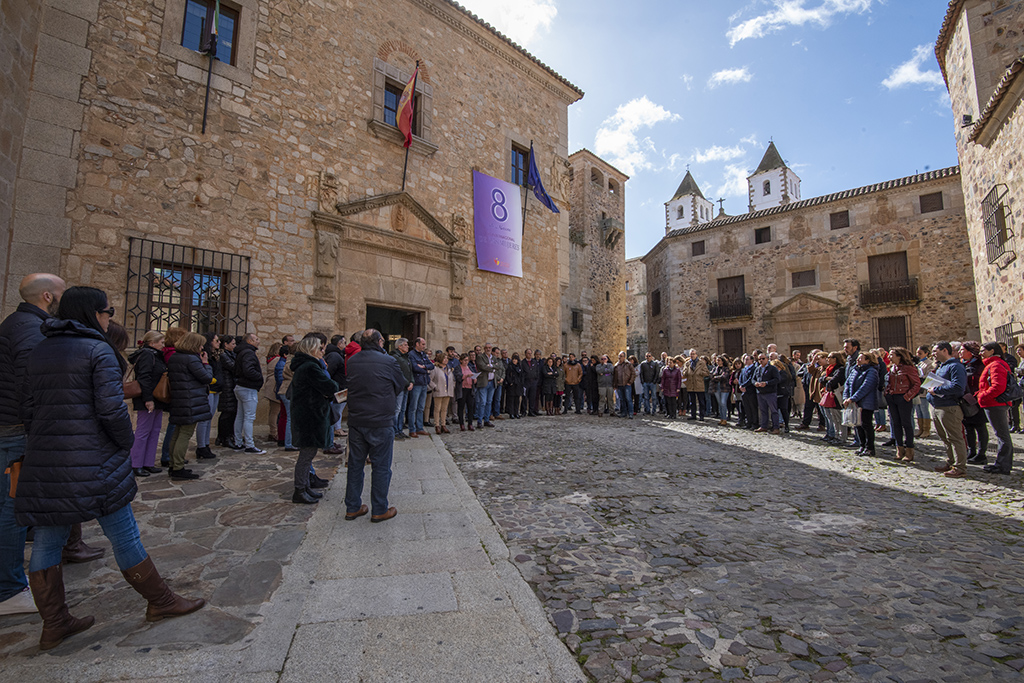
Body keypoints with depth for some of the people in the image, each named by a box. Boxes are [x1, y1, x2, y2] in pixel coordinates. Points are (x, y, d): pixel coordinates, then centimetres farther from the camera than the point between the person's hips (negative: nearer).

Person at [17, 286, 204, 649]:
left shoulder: (39, 352, 11)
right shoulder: (98, 350, -11)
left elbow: (30, 409, 13)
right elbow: (111, 408, -18)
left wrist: (41, 449, 19)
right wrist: (127, 443, -3)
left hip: (43, 463, 7)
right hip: (92, 463, -7)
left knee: (47, 541, 14)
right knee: (123, 535, 4)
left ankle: (54, 625, 24)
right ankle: (160, 602, 18)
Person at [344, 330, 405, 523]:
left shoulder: (352, 362, 2)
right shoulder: (388, 361, -10)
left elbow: (352, 386, 12)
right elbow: (401, 386, 2)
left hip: (356, 422, 5)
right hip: (381, 422, -5)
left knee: (355, 465, 16)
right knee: (381, 467, 7)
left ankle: (352, 508, 27)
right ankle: (379, 510, 16)